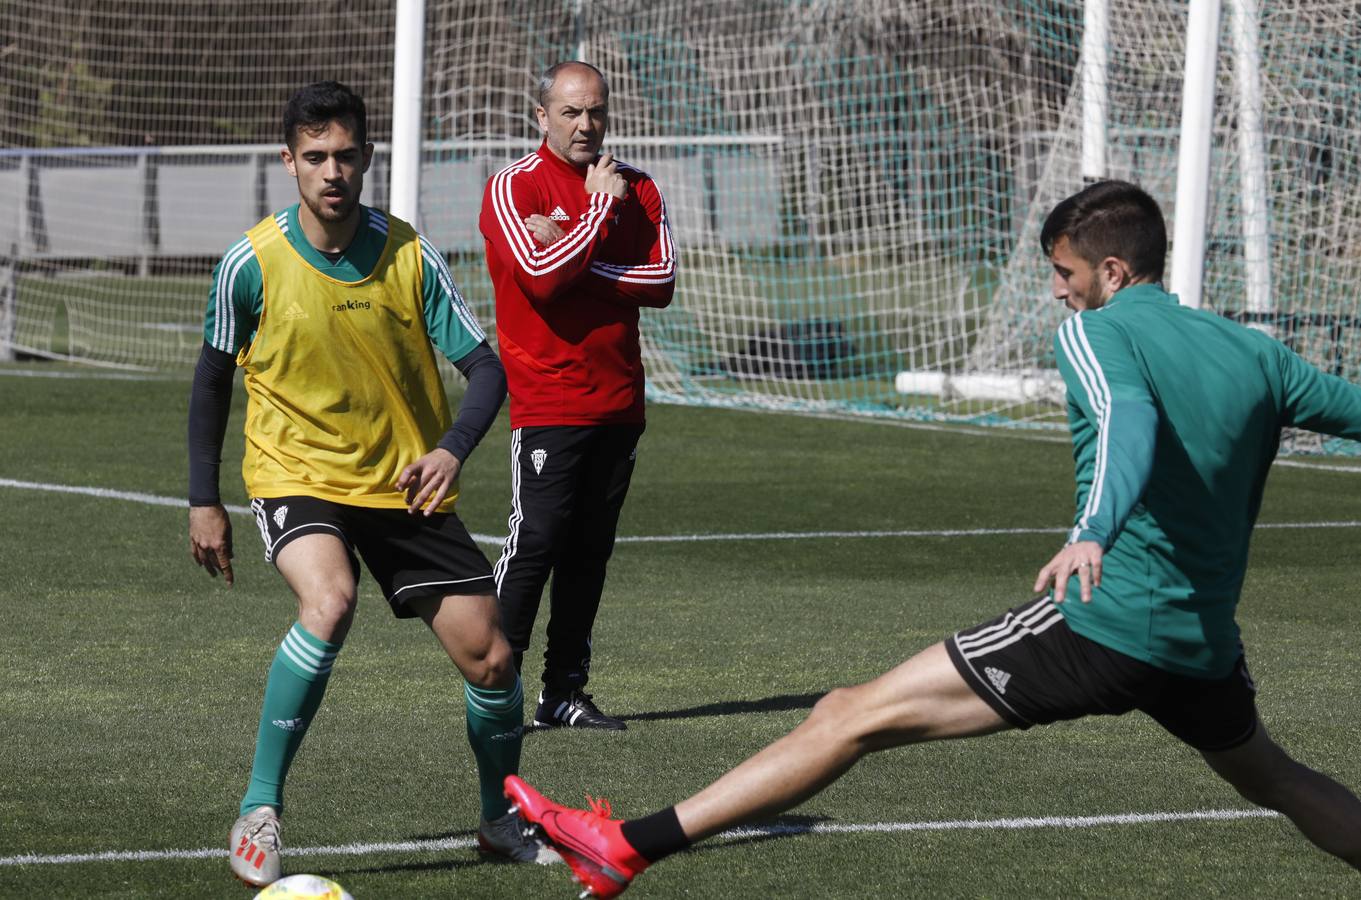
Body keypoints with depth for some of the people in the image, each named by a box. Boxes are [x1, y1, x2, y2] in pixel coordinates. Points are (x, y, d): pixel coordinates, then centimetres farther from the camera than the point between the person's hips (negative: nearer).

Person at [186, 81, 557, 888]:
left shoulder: (411, 257, -9)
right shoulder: (253, 263, -11)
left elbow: (485, 369, -7)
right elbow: (215, 377, 4)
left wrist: (452, 448, -27)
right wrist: (204, 502, 3)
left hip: (406, 486, 3)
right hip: (298, 477, -3)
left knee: (490, 656, -1)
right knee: (330, 604, -33)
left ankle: (501, 820, 25)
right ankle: (260, 807, -22)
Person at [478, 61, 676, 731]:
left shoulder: (636, 189, 11)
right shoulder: (513, 188, -4)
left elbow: (662, 281, -2)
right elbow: (543, 277, -18)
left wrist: (574, 256, -11)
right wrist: (600, 207, -11)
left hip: (619, 401, 5)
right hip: (547, 404, -5)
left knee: (590, 551, 7)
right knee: (535, 543, -11)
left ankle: (564, 693, 12)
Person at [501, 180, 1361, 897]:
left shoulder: (1097, 332, -7)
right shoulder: (1257, 355, 10)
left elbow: (1130, 421, -27)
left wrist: (1095, 531, -46)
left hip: (1102, 625, -6)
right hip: (1205, 643, 6)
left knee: (854, 716, -5)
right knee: (1270, 775, 36)